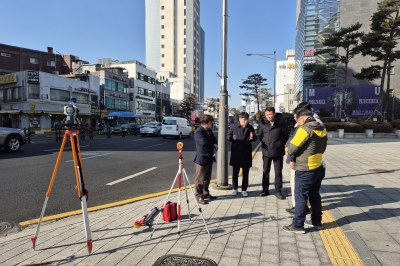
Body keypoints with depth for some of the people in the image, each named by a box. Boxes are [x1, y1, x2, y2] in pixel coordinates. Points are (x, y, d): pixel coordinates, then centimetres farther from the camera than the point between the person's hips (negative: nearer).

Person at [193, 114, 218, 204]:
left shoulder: (209, 130, 10)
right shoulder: (198, 131, -19)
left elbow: (214, 140, 13)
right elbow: (204, 143, -29)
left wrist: (214, 145, -10)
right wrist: (214, 147, -15)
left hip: (209, 158, 9)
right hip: (202, 159, -9)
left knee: (207, 178, 18)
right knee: (200, 179, 2)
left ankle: (206, 194, 31)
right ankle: (199, 196, 13)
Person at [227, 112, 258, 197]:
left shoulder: (250, 127, 6)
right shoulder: (233, 127, 1)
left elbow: (255, 137, 4)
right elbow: (228, 136, -2)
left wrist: (252, 137, -20)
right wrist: (232, 138, -25)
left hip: (246, 154, 2)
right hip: (236, 153, -1)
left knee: (245, 173, 7)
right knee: (235, 172, 7)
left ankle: (244, 190, 19)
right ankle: (235, 189, 21)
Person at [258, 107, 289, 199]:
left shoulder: (280, 123, -7)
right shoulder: (263, 124, -2)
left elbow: (286, 135, 3)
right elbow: (260, 135, 11)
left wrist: (281, 144, 2)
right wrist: (264, 143, 3)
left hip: (278, 152, -2)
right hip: (266, 152, 2)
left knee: (278, 172, 6)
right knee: (265, 172, 10)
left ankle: (278, 191, 19)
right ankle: (265, 190, 24)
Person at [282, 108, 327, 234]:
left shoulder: (305, 129, -19)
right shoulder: (322, 129, 6)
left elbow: (292, 148, -16)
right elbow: (323, 148, 15)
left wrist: (292, 157, 4)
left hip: (305, 170, -8)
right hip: (319, 168, 8)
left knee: (301, 197, 1)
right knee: (314, 195, 19)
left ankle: (297, 225, 9)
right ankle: (316, 222, 30)